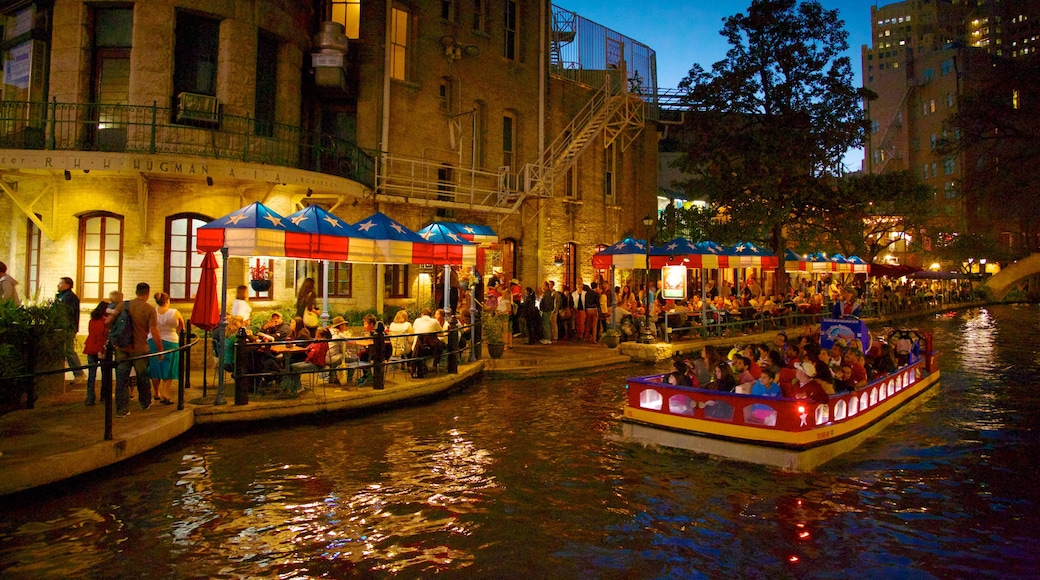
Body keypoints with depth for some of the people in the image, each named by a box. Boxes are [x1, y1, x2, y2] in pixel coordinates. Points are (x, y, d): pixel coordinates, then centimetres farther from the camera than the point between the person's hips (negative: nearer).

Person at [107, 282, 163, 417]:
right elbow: (154, 332, -13)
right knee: (142, 378, 17)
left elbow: (107, 322, -4)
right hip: (140, 349, -2)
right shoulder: (150, 310, -9)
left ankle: (121, 409, 5)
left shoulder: (122, 305, 0)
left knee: (121, 379, 6)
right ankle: (145, 403, 33)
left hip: (122, 348, 2)